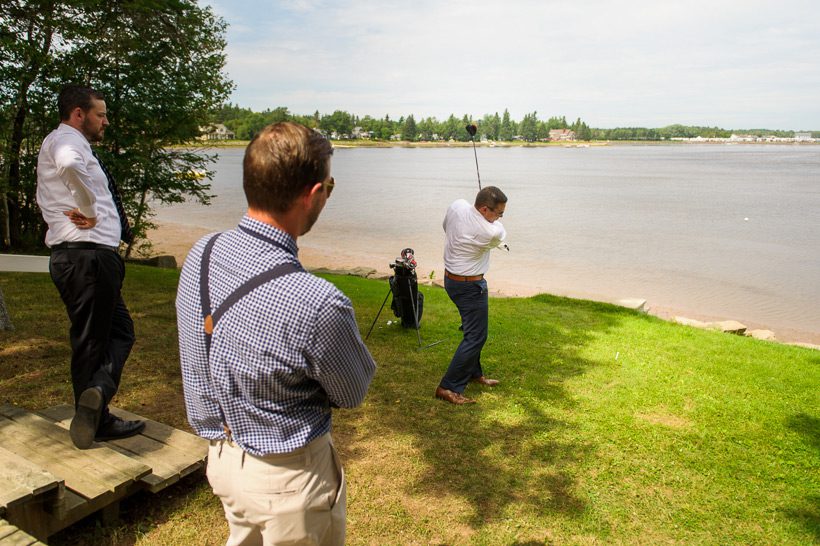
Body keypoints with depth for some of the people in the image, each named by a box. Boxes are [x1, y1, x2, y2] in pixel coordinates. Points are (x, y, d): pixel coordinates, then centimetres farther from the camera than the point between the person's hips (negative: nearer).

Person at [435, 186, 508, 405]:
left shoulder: (457, 206, -10)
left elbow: (446, 227, 12)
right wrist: (494, 221, 16)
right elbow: (501, 234, -2)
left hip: (450, 278, 9)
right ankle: (448, 387, -2)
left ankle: (474, 373, 38)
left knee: (474, 330, 23)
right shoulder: (490, 233, -28)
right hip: (470, 286, -9)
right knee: (475, 336, -2)